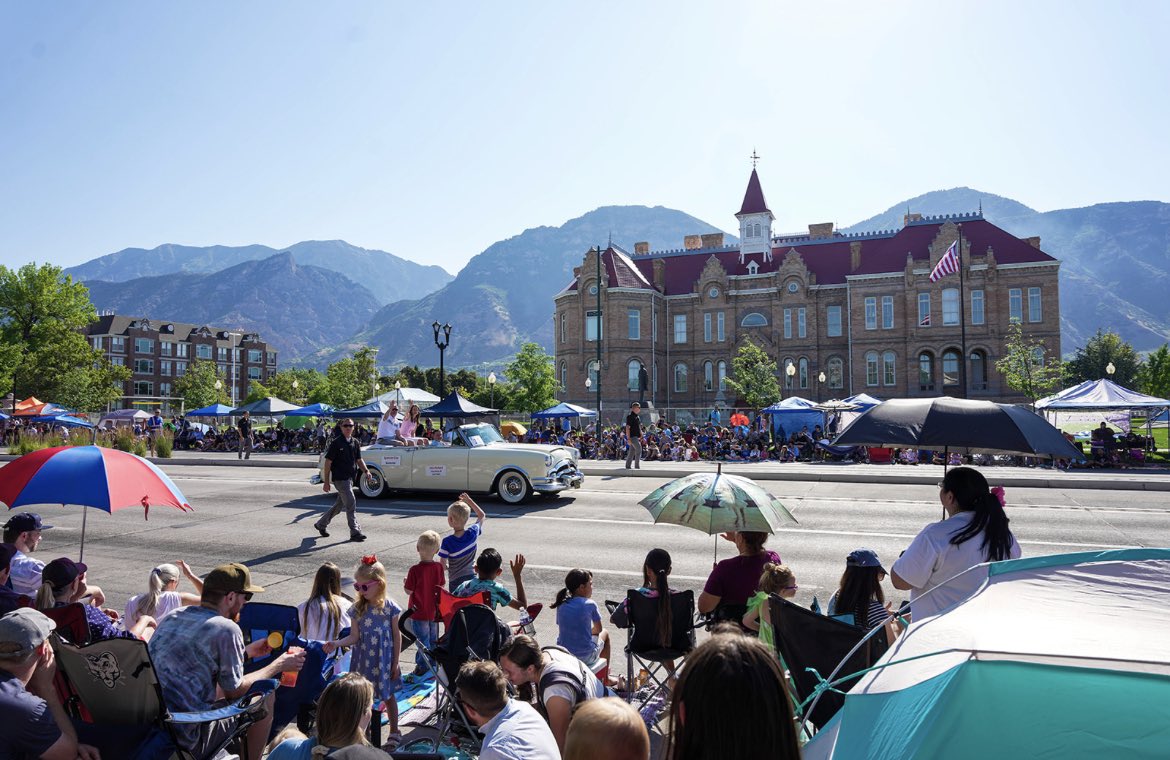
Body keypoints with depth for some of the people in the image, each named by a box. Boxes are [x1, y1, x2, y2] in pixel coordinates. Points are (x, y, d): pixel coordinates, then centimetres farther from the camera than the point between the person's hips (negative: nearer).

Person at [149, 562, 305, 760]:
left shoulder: (173, 615, 7)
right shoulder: (226, 628, -15)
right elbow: (234, 691, -6)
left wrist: (246, 652, 29)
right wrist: (279, 665, 6)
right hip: (185, 741, -8)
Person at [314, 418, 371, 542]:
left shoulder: (355, 443, 9)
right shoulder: (336, 443, -10)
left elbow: (359, 459, 16)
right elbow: (328, 462, -9)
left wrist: (365, 471, -3)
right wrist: (326, 481, -10)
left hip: (350, 478, 7)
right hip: (340, 478, -7)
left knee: (339, 504, 17)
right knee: (351, 505, -9)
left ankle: (321, 524, 35)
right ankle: (355, 532, -3)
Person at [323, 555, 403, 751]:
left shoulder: (390, 607, -14)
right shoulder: (358, 608, -5)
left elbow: (397, 637, -7)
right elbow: (354, 637, -4)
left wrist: (395, 663, -5)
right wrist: (336, 643, -21)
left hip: (383, 661, -2)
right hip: (363, 660, 3)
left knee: (387, 696, 13)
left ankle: (394, 733, 32)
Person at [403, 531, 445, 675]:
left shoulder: (415, 570, -25)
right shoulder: (439, 567, -11)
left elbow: (409, 591, -18)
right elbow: (442, 586, 0)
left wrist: (404, 584, 2)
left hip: (419, 612, -5)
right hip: (434, 610, 5)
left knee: (422, 639, 9)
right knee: (433, 638, 21)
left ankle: (423, 666, 17)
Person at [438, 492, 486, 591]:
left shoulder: (447, 542, -18)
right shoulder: (473, 533, -9)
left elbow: (442, 565, -13)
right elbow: (482, 516, 8)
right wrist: (469, 501, 9)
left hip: (455, 581, -3)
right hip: (471, 578, 3)